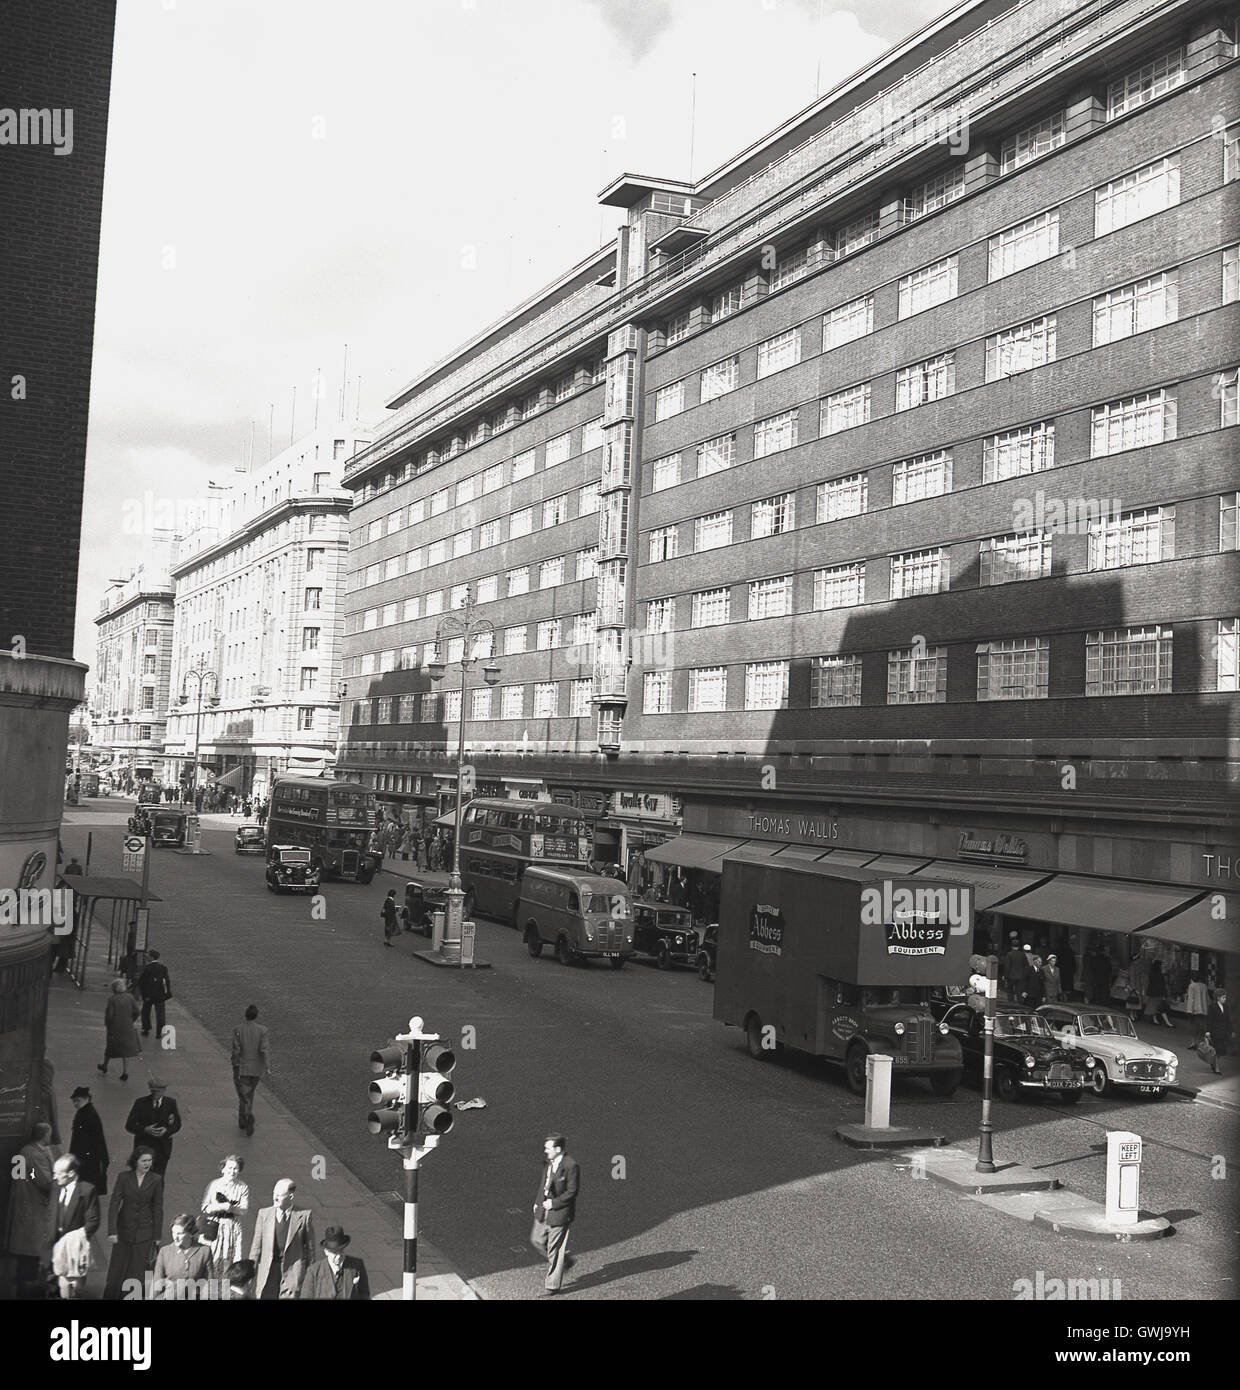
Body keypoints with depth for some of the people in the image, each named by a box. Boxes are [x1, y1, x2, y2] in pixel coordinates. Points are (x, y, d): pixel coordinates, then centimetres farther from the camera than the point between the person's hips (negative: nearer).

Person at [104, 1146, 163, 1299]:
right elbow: (114, 1203, -7)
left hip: (145, 1232, 0)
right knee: (117, 1269, 7)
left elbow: (158, 1209, 2)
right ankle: (111, 1295, 24)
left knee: (139, 1270, 0)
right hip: (124, 1229, 1)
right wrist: (112, 1231, -14)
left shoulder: (156, 1180, -2)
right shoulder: (124, 1177, -4)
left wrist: (157, 1236, 2)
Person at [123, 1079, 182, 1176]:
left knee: (159, 1178, 3)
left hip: (163, 1147, 1)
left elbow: (177, 1124, 7)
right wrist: (145, 1129, -20)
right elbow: (129, 1125, -4)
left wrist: (167, 1130, -14)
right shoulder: (141, 1103, -5)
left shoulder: (170, 1103, 0)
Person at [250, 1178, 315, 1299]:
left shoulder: (304, 1216, -3)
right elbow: (257, 1244, 8)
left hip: (293, 1270, -3)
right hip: (268, 1271, 3)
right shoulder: (264, 1214, 5)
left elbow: (310, 1245, 3)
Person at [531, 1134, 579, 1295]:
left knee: (555, 1248, 1)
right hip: (543, 1211, 8)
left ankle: (553, 1284, 13)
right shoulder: (548, 1163, 6)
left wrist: (554, 1203, -17)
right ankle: (564, 1260, 32)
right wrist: (538, 1202, 8)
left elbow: (572, 1191, -16)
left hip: (560, 1213, -8)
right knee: (536, 1240, 13)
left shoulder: (570, 1165, -18)